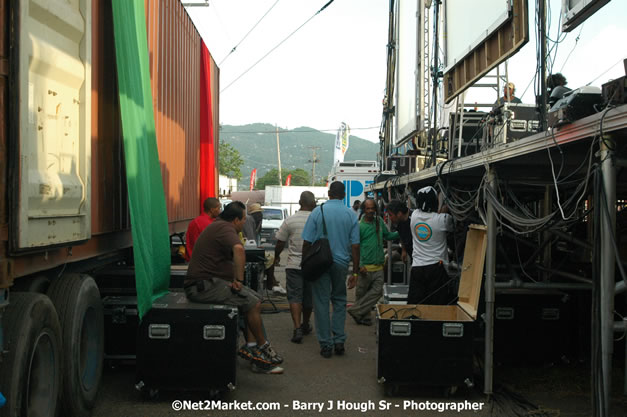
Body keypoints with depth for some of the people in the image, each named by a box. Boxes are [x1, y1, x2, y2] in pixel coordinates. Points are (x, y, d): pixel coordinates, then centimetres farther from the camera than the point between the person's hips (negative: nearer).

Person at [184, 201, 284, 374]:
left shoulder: (218, 226, 20)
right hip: (203, 286, -11)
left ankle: (251, 347, 3)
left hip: (208, 282, 11)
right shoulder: (225, 228, -14)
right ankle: (262, 346, 2)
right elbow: (238, 249, -35)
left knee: (254, 299, 7)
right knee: (253, 302, -15)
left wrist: (235, 280, 17)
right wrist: (239, 279, -27)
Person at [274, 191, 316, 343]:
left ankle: (297, 328, -14)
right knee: (308, 297, 14)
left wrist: (276, 256, 19)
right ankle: (305, 325, 30)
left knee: (294, 297, 0)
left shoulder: (290, 220, -4)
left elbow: (280, 242, 1)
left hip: (294, 264, -2)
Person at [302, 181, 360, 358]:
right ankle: (339, 341, 11)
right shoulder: (351, 214, 1)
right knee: (339, 301, 16)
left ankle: (326, 344, 8)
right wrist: (355, 271, 4)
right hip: (341, 263, 2)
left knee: (321, 302, 5)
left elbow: (307, 242, -5)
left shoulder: (317, 212, -4)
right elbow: (355, 245, -1)